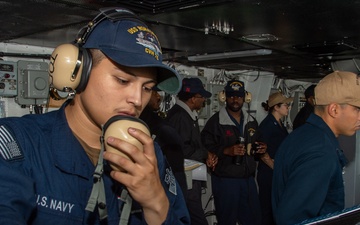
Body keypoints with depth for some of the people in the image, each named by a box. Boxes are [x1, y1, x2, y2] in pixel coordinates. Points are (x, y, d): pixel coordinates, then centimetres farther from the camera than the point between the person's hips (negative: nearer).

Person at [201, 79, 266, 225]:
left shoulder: (251, 121, 13)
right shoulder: (216, 121, -8)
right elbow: (205, 148, -14)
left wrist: (261, 149, 5)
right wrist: (226, 151, -25)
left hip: (248, 179, 6)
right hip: (225, 180, -5)